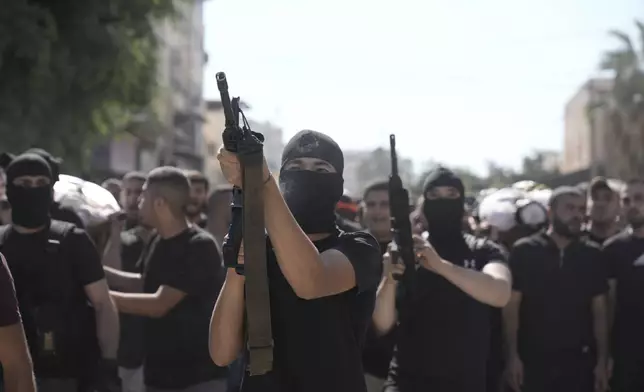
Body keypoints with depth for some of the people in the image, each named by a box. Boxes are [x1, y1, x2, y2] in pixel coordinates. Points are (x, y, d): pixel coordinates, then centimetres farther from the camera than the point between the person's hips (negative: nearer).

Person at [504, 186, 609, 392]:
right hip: (534, 359, -2)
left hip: (580, 360, 2)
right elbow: (511, 306, -2)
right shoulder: (524, 251, -2)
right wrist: (513, 355, -8)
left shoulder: (592, 254, 5)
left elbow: (599, 310, 7)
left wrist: (602, 359, 2)